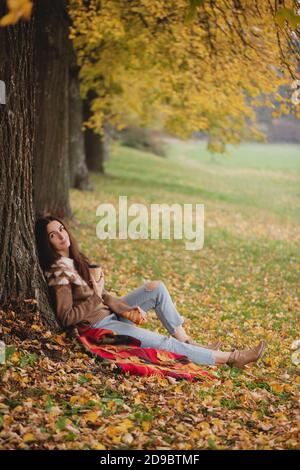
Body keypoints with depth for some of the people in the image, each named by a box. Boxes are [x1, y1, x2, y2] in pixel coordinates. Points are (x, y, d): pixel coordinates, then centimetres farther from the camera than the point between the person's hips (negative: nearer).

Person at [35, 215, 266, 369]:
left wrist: (125, 309, -5)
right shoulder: (58, 271, -18)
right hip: (99, 327, -9)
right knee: (165, 343, -12)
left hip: (110, 313, 9)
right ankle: (229, 358, -3)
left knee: (157, 287, 2)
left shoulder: (76, 259, 9)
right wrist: (96, 297, -19)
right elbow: (66, 318, -22)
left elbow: (102, 295, 10)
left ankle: (187, 342, 4)